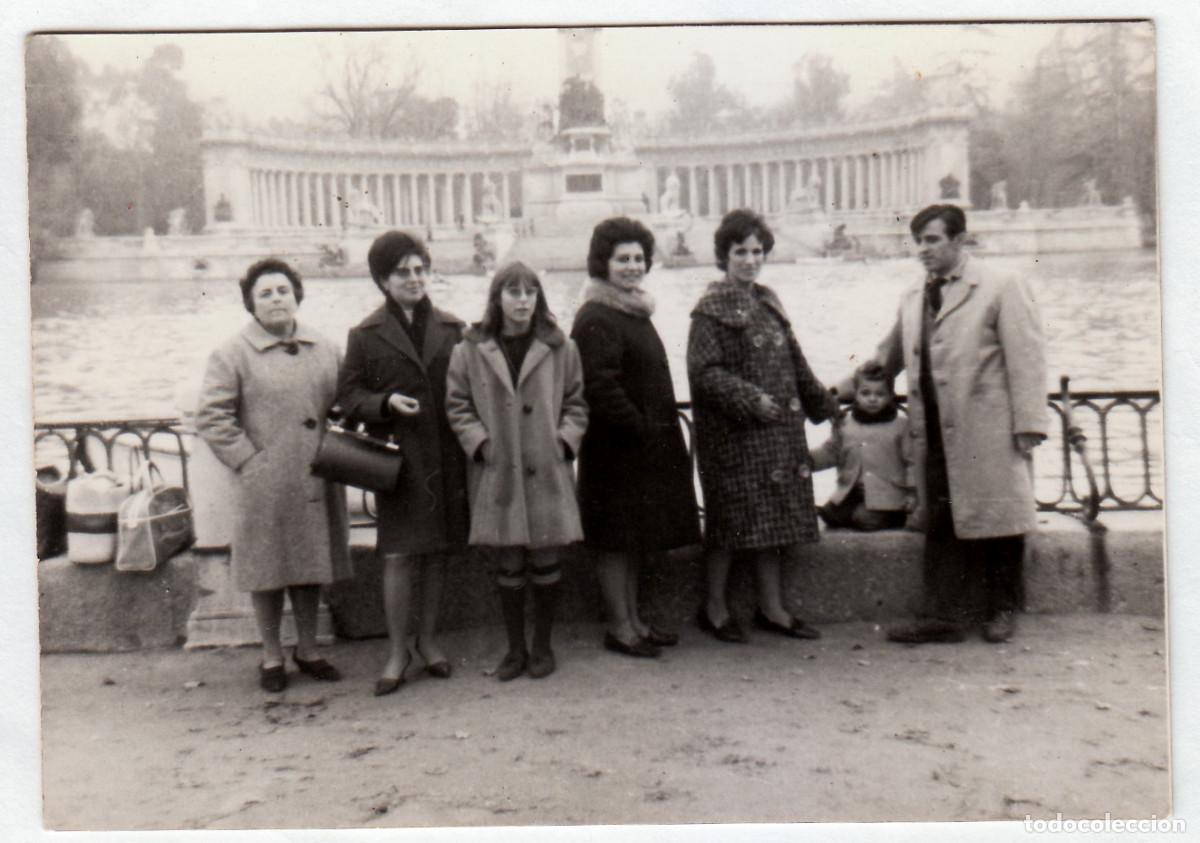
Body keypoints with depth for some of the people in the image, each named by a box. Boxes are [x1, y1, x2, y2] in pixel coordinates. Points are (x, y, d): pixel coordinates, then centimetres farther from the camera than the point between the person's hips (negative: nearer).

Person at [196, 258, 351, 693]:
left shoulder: (324, 349, 9)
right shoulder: (232, 354, -4)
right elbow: (211, 417, -7)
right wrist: (249, 460, -13)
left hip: (316, 481, 4)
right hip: (264, 485, -4)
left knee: (312, 565, 13)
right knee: (268, 570, 7)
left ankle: (307, 649, 29)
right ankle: (272, 657, 22)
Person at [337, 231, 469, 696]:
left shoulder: (452, 329, 9)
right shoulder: (366, 334, 3)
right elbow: (348, 395, 4)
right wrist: (385, 402, -15)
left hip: (446, 455, 3)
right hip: (397, 457, -2)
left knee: (438, 551, 10)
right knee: (397, 554, -5)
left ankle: (428, 638, 25)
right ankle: (397, 650, 9)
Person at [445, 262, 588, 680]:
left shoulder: (560, 349, 4)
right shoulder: (470, 350, 1)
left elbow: (576, 403, 11)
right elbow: (457, 405, 5)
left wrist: (566, 439, -3)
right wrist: (480, 443, -6)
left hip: (547, 472, 1)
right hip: (497, 473, 0)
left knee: (545, 562, 6)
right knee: (509, 564, 7)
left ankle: (542, 645, 23)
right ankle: (515, 648, 21)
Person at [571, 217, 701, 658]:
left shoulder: (635, 313, 16)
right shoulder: (595, 320, -15)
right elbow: (600, 387, -22)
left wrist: (659, 430, 14)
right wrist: (639, 428, -19)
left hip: (645, 445, 10)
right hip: (616, 449, -10)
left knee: (637, 537, 16)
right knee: (617, 539, 0)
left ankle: (633, 619, 26)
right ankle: (619, 627, 10)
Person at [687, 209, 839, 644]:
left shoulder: (767, 302, 13)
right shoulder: (712, 308, -8)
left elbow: (794, 360, 20)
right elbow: (703, 371, -15)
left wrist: (821, 400, 19)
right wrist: (751, 400, -22)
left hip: (780, 429, 7)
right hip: (733, 433, -7)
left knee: (776, 515, 10)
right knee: (734, 518, -1)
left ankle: (772, 608, 20)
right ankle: (715, 607, 14)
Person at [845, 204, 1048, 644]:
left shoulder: (1002, 288, -2)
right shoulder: (913, 298, 15)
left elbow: (1026, 358, -7)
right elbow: (888, 356, 26)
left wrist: (1028, 424, -13)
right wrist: (846, 389, 21)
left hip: (989, 431, -5)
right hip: (935, 434, 5)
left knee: (996, 518, 5)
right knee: (940, 523, 7)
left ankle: (1002, 611, 21)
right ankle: (944, 614, 14)